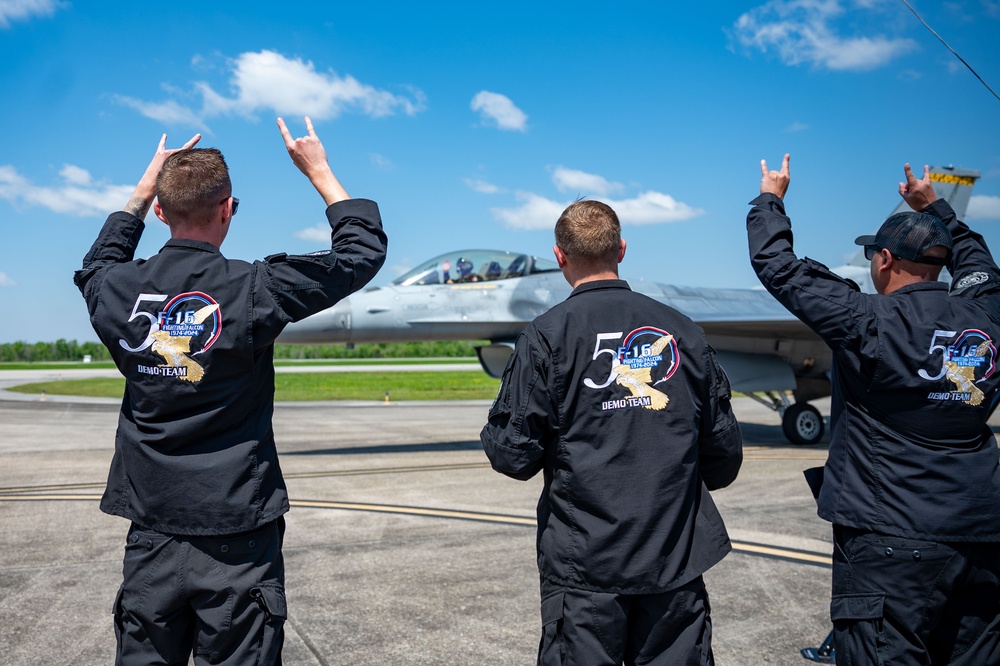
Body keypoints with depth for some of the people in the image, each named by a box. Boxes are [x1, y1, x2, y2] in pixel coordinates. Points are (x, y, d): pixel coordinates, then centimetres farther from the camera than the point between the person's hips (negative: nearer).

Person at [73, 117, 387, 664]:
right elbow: (362, 250, -4)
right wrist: (319, 171, 7)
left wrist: (144, 186, 29)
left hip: (152, 535, 4)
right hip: (236, 536, -4)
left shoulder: (120, 291, -3)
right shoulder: (253, 290, -15)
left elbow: (99, 264, 25)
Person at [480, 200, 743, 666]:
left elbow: (513, 455, -11)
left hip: (584, 567, -3)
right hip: (676, 560, 3)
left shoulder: (547, 336, -9)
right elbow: (724, 455, 5)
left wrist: (495, 435, 11)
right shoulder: (683, 331, 1)